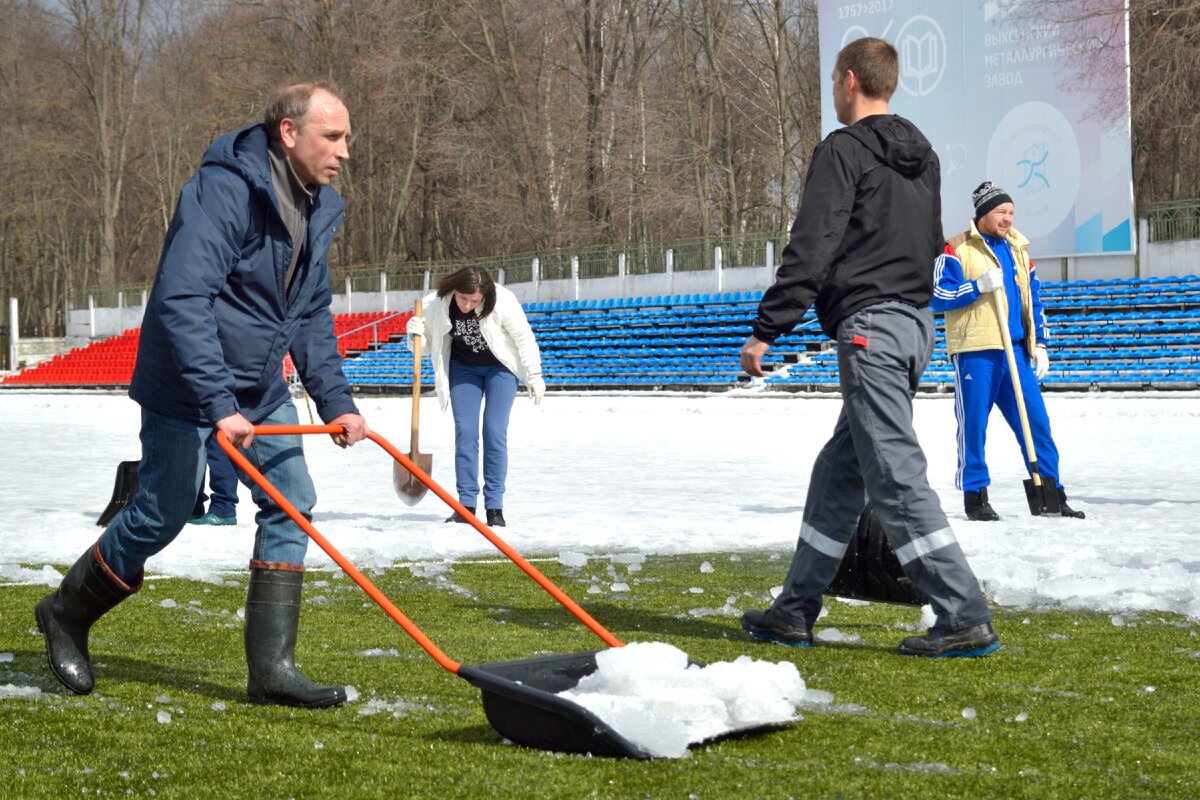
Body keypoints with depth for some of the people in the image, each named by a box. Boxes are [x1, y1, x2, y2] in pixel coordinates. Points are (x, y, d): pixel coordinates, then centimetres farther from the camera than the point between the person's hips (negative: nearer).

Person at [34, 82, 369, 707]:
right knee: (162, 515, 0)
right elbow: (181, 300, -31)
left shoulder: (315, 210, 4)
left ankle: (271, 669, 3)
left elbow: (312, 318, 13)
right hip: (186, 385, -8)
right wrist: (217, 404, -34)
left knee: (291, 505, -1)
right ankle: (67, 612, 25)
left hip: (262, 389, 8)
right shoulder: (222, 190, -23)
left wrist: (336, 400, 4)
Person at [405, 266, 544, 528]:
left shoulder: (502, 301, -30)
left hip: (500, 367, -2)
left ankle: (495, 506, -4)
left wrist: (535, 375, -15)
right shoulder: (436, 305, -22)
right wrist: (415, 334, -29)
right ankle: (466, 504, -1)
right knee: (465, 433, -5)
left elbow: (524, 337, -17)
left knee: (495, 433, -9)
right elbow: (427, 345, -8)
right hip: (463, 367, 2)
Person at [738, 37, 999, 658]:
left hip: (869, 326, -9)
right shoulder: (922, 156, 18)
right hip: (917, 322, 9)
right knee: (840, 469, 14)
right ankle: (795, 611, 20)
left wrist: (766, 329, -14)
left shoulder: (843, 151, -9)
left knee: (895, 473, -9)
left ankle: (964, 618, -13)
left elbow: (810, 250, -15)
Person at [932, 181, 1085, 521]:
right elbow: (938, 295, -8)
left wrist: (1039, 343, 15)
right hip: (974, 351, -5)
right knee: (973, 425, -2)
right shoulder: (957, 249, 0)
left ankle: (1052, 493, 6)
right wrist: (978, 286, -17)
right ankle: (975, 496, 7)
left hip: (1015, 352, 5)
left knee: (1036, 420, 1)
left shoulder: (1018, 250, 19)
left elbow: (1034, 301, 22)